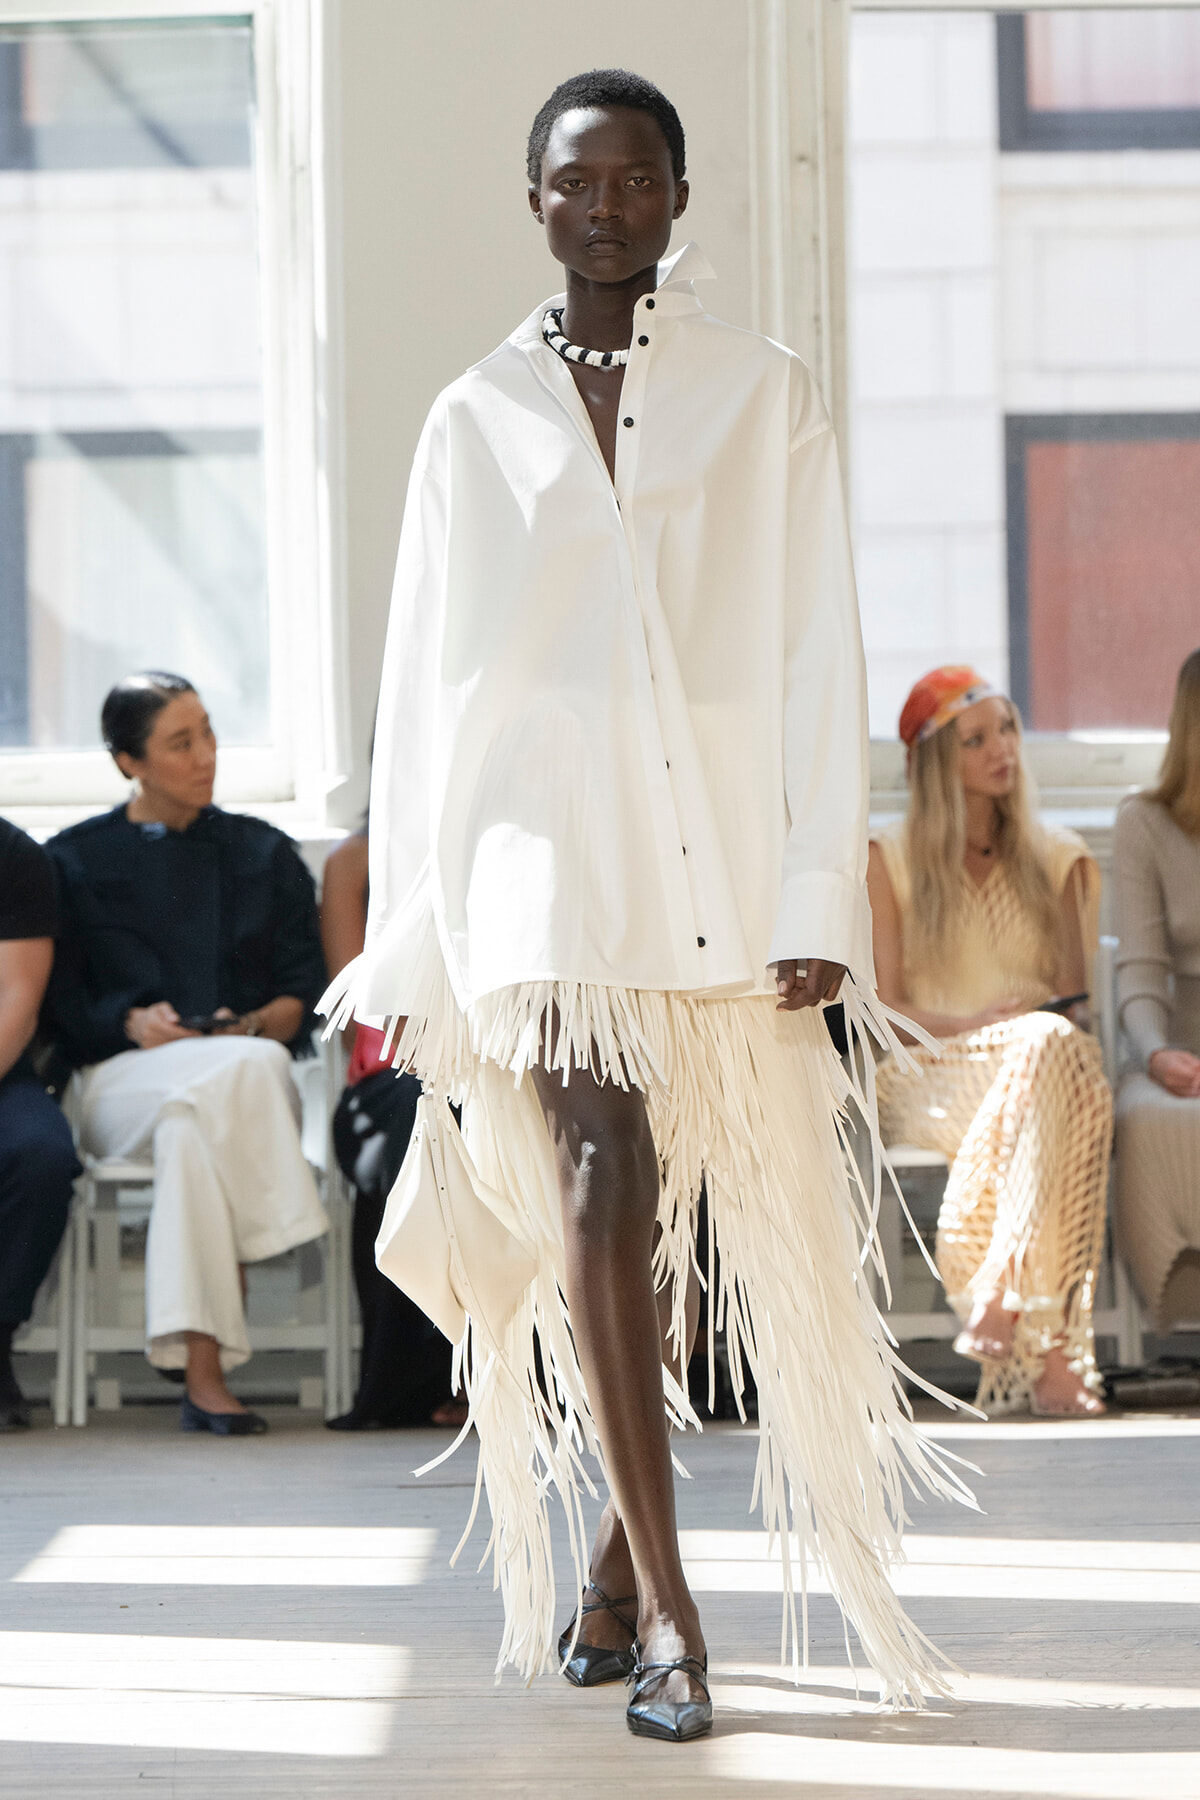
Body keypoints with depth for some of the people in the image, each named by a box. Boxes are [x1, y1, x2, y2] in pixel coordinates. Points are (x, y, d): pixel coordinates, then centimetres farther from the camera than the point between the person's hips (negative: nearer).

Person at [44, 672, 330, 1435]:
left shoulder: (265, 855, 20)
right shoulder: (77, 859, 15)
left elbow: (306, 994, 12)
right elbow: (61, 1006, 8)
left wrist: (253, 1025, -9)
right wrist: (132, 1024, -11)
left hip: (251, 1072, 2)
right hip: (121, 1082, -2)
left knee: (192, 1121, -38)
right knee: (239, 1074, -38)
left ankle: (202, 1370, -46)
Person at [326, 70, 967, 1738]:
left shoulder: (767, 398, 7)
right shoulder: (475, 419, 10)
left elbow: (817, 662, 2)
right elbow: (424, 683, 10)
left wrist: (818, 898, -7)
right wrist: (407, 945, 6)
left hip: (724, 867, 0)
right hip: (543, 863, 0)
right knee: (598, 1210, -10)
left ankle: (625, 1544, 24)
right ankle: (665, 1608, -8)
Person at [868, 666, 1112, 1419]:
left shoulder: (1057, 857, 20)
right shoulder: (891, 859, 10)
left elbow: (1075, 994, 12)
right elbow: (883, 1006, 3)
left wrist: (1042, 1022, -12)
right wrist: (968, 1025, -15)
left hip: (1045, 1068, 2)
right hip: (929, 1076, -2)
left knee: (1061, 1049, -38)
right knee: (1047, 1049, -38)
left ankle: (1006, 1302, -46)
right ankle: (1042, 1343, -44)